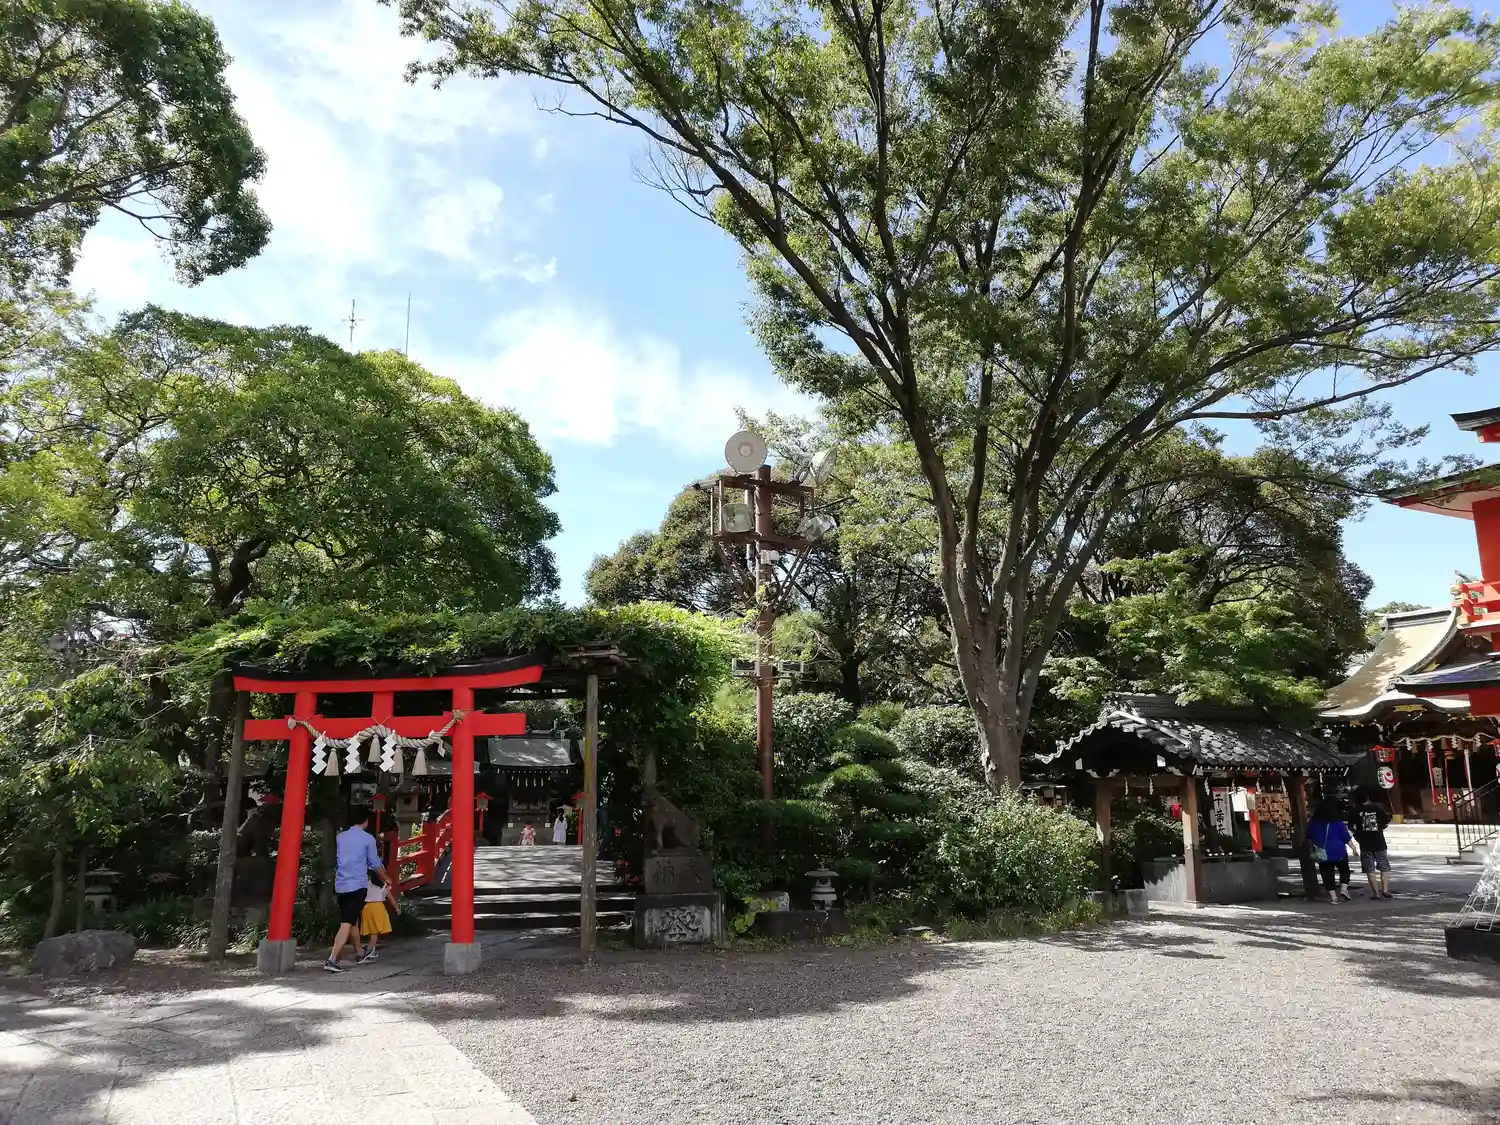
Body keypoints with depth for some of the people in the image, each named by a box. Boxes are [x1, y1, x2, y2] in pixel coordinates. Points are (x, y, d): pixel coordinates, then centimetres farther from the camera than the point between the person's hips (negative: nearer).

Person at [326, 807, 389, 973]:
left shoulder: (340, 837, 11)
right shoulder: (368, 838, -5)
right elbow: (375, 864, 1)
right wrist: (386, 879, 19)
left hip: (341, 885, 6)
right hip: (357, 886, -6)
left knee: (352, 921, 19)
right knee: (347, 924, -7)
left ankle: (360, 954, 31)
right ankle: (332, 959, -17)